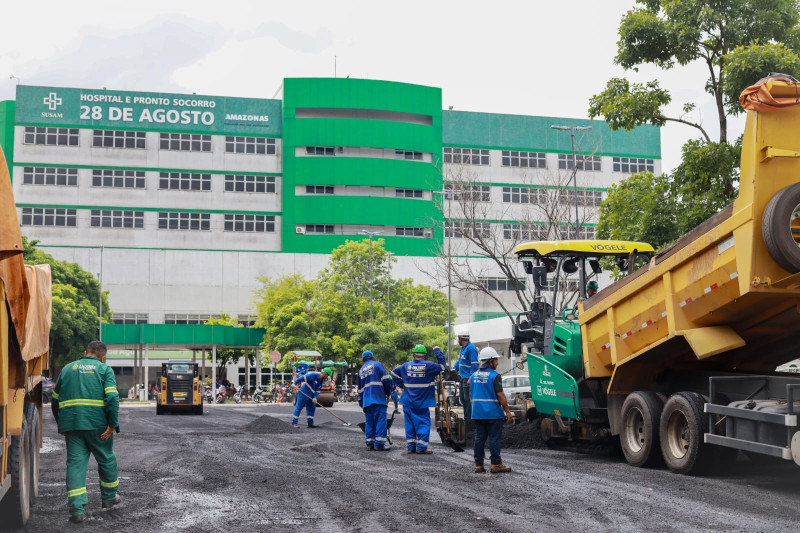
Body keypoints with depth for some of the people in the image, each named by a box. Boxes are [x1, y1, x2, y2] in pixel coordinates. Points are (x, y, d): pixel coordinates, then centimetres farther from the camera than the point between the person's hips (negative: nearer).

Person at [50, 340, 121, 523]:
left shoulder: (68, 368, 14)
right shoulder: (105, 369, 2)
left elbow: (55, 400, 18)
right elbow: (112, 398, -12)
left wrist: (62, 423, 28)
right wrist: (112, 425, -12)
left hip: (70, 424, 3)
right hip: (97, 423, -3)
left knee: (75, 462, 2)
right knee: (106, 459, 16)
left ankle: (77, 509, -7)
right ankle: (109, 497, 31)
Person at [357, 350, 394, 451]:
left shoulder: (361, 371, 21)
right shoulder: (377, 365, 5)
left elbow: (360, 388, 26)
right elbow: (386, 380, -4)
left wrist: (361, 402, 32)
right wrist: (388, 393, 9)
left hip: (366, 400, 5)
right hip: (379, 398, -5)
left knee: (369, 422, 10)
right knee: (381, 420, -6)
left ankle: (369, 443, 8)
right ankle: (379, 443, -11)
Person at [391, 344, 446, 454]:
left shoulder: (406, 366, 3)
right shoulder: (428, 366, -9)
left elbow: (394, 373, 10)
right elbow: (442, 366, -1)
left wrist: (401, 385, 15)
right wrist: (437, 351, 7)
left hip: (408, 401, 4)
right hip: (422, 402, -4)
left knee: (410, 423, 11)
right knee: (424, 422, 2)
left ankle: (410, 446, 13)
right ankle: (421, 447, -5)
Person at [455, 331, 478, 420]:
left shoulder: (471, 348, -13)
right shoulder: (463, 349, 18)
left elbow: (474, 365, -19)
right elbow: (459, 362, 27)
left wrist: (470, 378, -24)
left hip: (468, 378, -10)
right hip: (462, 377, 10)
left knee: (468, 399, -9)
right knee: (462, 398, 12)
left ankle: (469, 419, -6)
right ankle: (466, 418, 19)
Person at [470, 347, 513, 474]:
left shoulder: (474, 375, 11)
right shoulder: (494, 376, -11)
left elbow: (471, 395, 16)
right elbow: (500, 395, -15)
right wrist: (507, 411, -10)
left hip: (477, 413, 6)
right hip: (493, 413, -6)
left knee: (479, 438, 9)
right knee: (494, 439, 0)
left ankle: (478, 464, 10)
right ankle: (496, 464, 1)